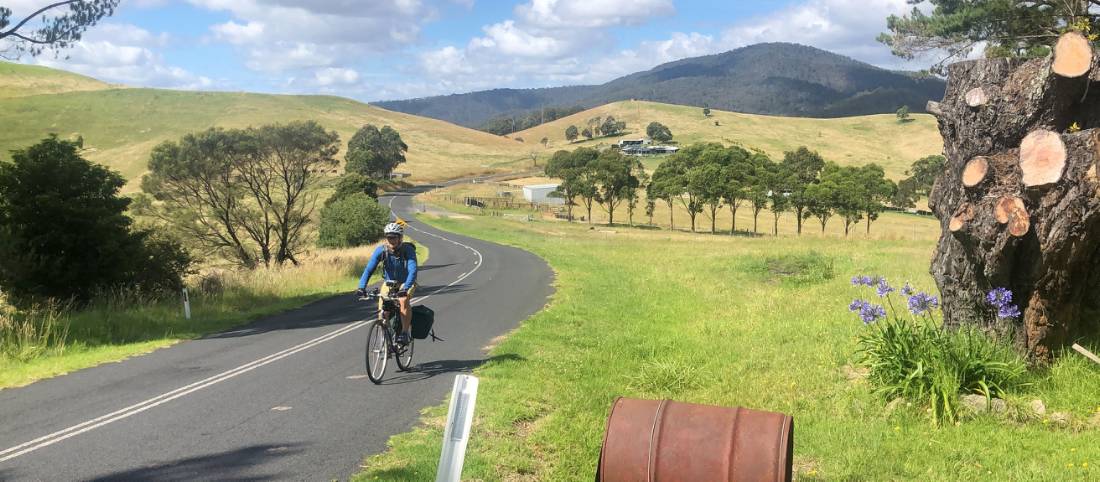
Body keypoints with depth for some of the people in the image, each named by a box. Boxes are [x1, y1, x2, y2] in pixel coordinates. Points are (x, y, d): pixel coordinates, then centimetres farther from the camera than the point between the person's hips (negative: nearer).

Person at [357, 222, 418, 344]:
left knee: (403, 301, -31)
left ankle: (405, 333, -21)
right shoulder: (381, 250, -20)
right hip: (388, 283, 3)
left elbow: (412, 271, -38)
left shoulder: (408, 250, -27)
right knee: (382, 308, -17)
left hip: (406, 283, -3)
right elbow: (369, 269, -25)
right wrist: (361, 287, -39)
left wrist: (405, 289, -53)